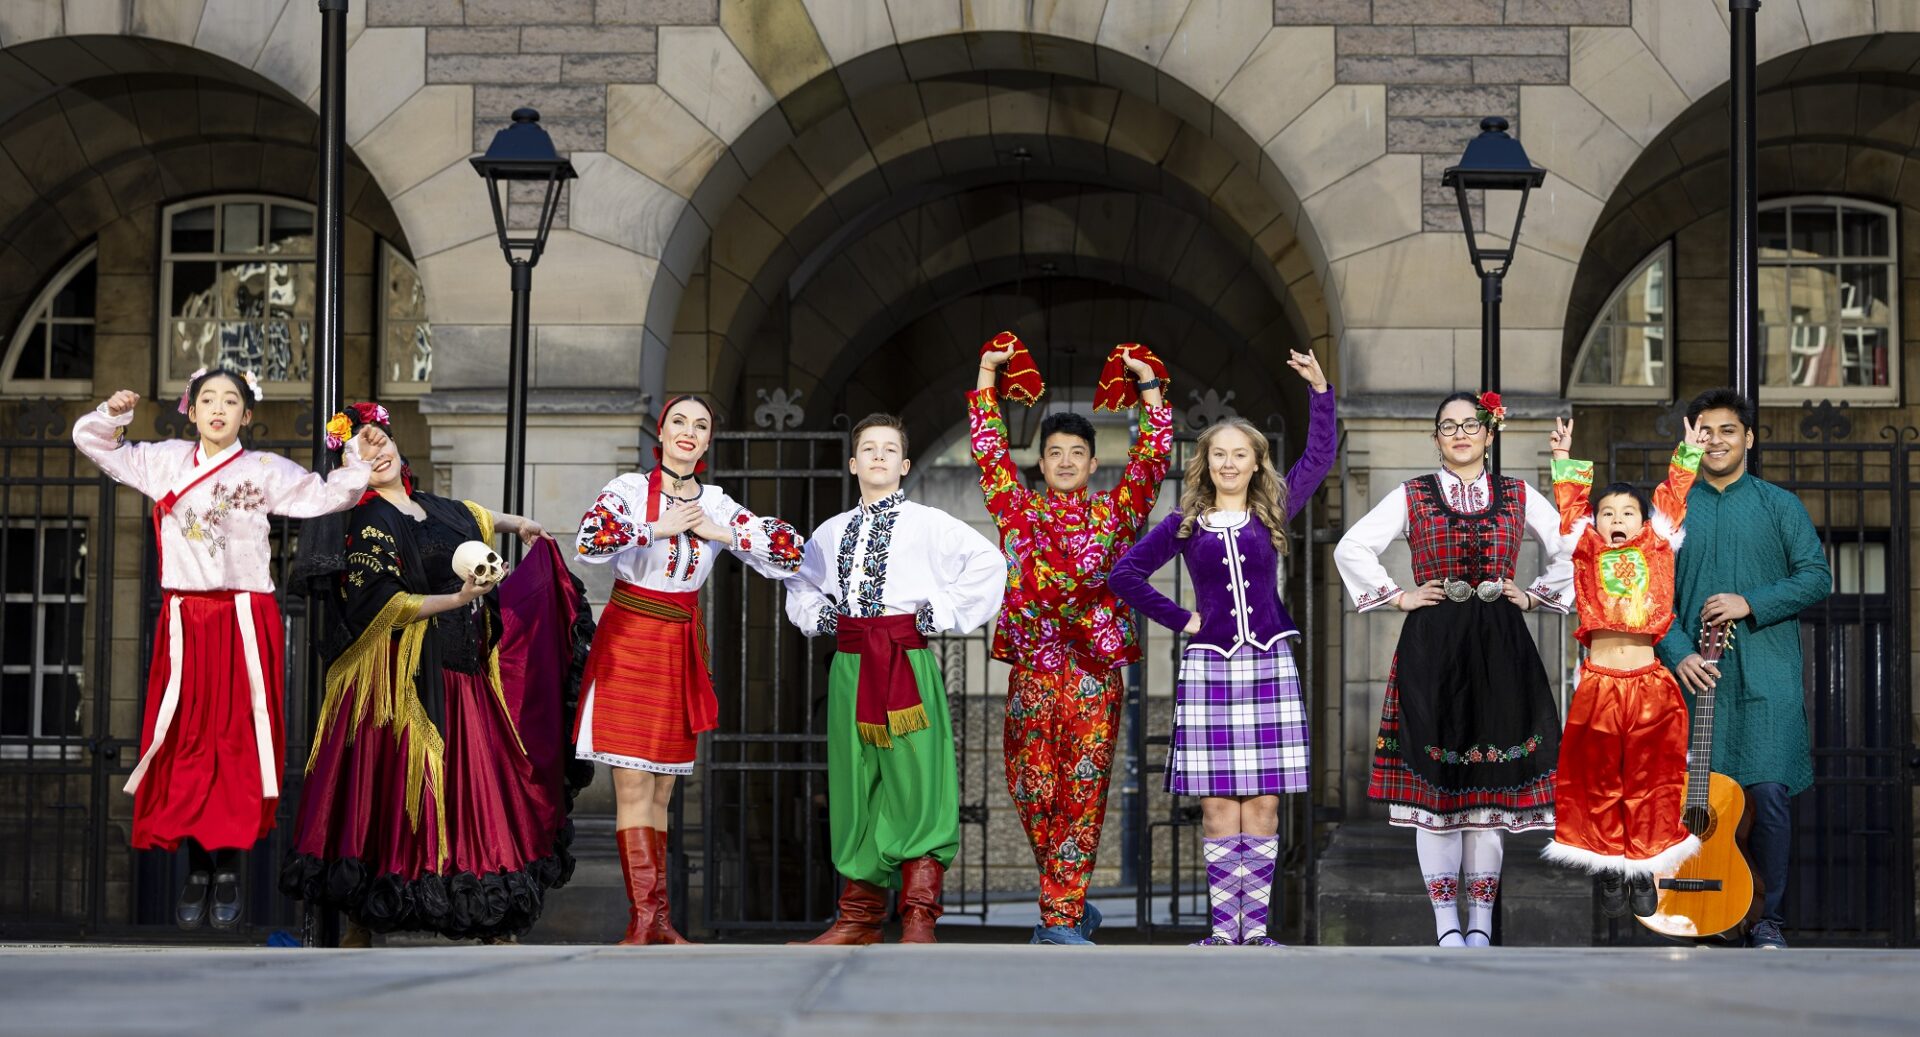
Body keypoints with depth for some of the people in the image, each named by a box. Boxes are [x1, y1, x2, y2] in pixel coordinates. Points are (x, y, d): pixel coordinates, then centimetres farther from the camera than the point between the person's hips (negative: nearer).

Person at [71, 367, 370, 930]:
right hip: (184, 621, 2)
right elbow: (91, 441, 17)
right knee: (187, 742, 1)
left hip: (245, 623, -2)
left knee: (238, 742, -2)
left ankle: (229, 870, 6)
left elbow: (325, 496, 2)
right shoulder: (165, 462, 10)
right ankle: (197, 870, 7)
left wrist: (362, 464, -11)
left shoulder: (266, 471, 3)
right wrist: (114, 415, -2)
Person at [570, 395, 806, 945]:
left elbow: (791, 551, 2)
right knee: (633, 783, -10)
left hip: (683, 646, 4)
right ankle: (646, 914, -12)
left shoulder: (717, 505, 8)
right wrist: (661, 527, -13)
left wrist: (719, 533, -6)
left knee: (661, 788, 7)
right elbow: (589, 542, -20)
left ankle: (652, 918, 10)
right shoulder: (629, 489, -2)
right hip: (628, 638, -4)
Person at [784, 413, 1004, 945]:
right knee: (855, 784, 6)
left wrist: (944, 613, -8)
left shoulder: (928, 524, 0)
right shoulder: (832, 532, 14)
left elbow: (988, 563, -6)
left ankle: (918, 918, -4)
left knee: (915, 781, -8)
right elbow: (799, 584, 30)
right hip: (851, 666, 4)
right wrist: (817, 615, 10)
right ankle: (859, 917, 13)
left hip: (909, 662, -4)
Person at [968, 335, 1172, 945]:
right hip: (1032, 672, 1)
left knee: (1082, 792, -5)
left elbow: (1153, 453, 10)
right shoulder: (1019, 510, 11)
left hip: (1095, 672, -1)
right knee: (1033, 791, 1)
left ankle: (1061, 918, -5)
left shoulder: (1116, 513, 9)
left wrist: (1147, 381, 11)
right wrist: (987, 373, 13)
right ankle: (1071, 905, 18)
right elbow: (987, 446, 12)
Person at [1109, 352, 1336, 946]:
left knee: (1262, 806, -1)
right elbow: (1125, 574, 9)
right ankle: (1222, 928, 2)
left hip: (1269, 666, 1)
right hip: (1208, 667, -1)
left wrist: (1319, 389, -6)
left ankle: (1254, 926, 3)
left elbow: (1320, 454, 2)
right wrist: (1179, 619, 4)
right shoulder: (1185, 524, 6)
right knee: (1219, 808, -2)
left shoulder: (1273, 512, 8)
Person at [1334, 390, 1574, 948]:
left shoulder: (1518, 497, 10)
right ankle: (1446, 926, -1)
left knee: (1491, 784, 0)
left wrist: (1534, 596, 8)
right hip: (1431, 647, -1)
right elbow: (1352, 548, 6)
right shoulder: (1412, 496, 7)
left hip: (1499, 651, 1)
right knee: (1434, 782, -5)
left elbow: (1572, 550, 16)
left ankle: (1480, 924, 6)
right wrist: (1398, 597, 1)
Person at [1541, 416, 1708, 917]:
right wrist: (1563, 457, 2)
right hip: (1598, 684, 0)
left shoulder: (1656, 549, 11)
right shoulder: (1588, 553, 10)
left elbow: (1672, 500, 12)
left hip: (1649, 685, 0)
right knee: (1598, 780, 2)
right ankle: (1609, 869, 10)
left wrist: (1687, 455, 6)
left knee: (1649, 781, 4)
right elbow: (1570, 505, 8)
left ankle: (1645, 869, 12)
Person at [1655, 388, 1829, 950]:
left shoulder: (1780, 505, 8)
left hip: (1767, 674, -1)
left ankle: (1768, 919, 0)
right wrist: (1678, 653, -8)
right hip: (1697, 671, 2)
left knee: (1769, 791, -10)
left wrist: (1751, 603, -10)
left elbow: (1817, 576, 2)